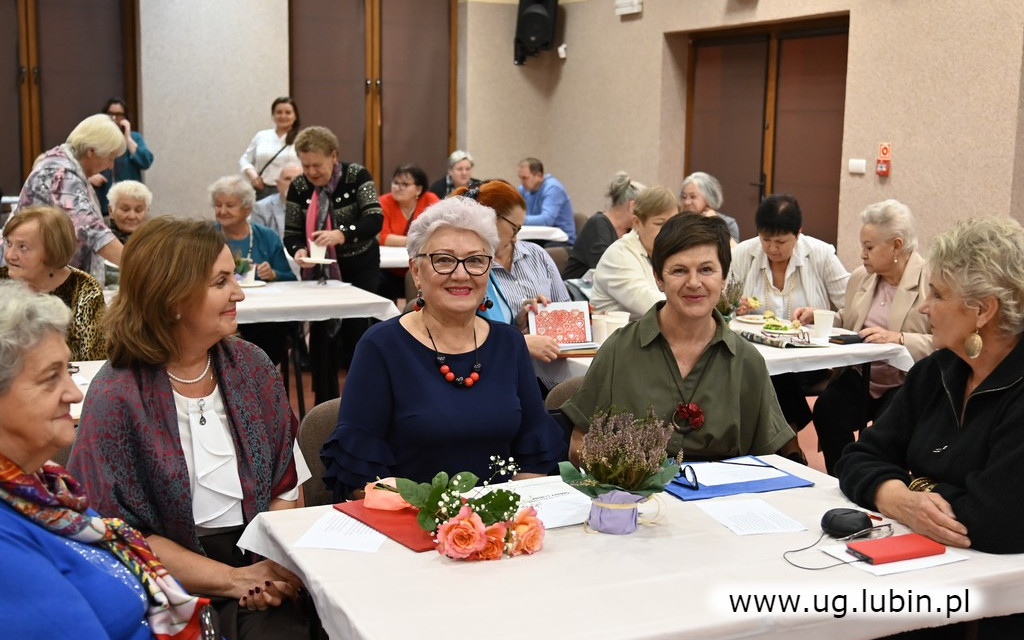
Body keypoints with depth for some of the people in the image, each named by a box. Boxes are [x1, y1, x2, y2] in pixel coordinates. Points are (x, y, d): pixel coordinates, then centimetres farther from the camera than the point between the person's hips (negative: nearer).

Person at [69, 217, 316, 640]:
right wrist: (233, 579, -14)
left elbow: (286, 483, 7)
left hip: (258, 563, 3)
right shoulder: (116, 397, -9)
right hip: (175, 585, -3)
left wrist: (275, 564, -11)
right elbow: (118, 533, -8)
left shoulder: (251, 367, 5)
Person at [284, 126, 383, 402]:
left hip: (360, 266, -2)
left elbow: (375, 220, -25)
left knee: (355, 330, -4)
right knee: (321, 331, 0)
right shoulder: (299, 187, -7)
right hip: (320, 268, 3)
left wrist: (341, 234, -43)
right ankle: (325, 402, 10)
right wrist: (299, 250, -28)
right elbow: (291, 234, -4)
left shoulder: (356, 176, -15)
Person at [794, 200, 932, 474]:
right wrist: (817, 316, 12)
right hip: (859, 376, 6)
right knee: (827, 409, -23)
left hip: (904, 381, -5)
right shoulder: (861, 277, 14)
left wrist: (898, 338, -26)